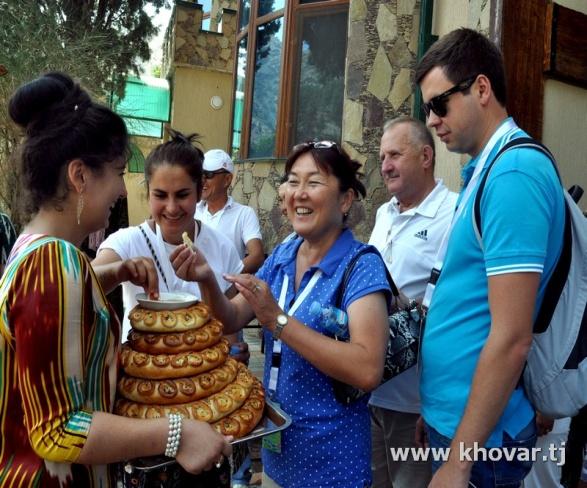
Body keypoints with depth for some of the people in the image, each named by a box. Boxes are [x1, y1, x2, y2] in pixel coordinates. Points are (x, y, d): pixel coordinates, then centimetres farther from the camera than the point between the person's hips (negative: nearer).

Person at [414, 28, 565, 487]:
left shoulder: (515, 171, -21)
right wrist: (435, 411, 15)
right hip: (453, 416, 8)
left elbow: (511, 338, -24)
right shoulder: (487, 167, 7)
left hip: (480, 433, -8)